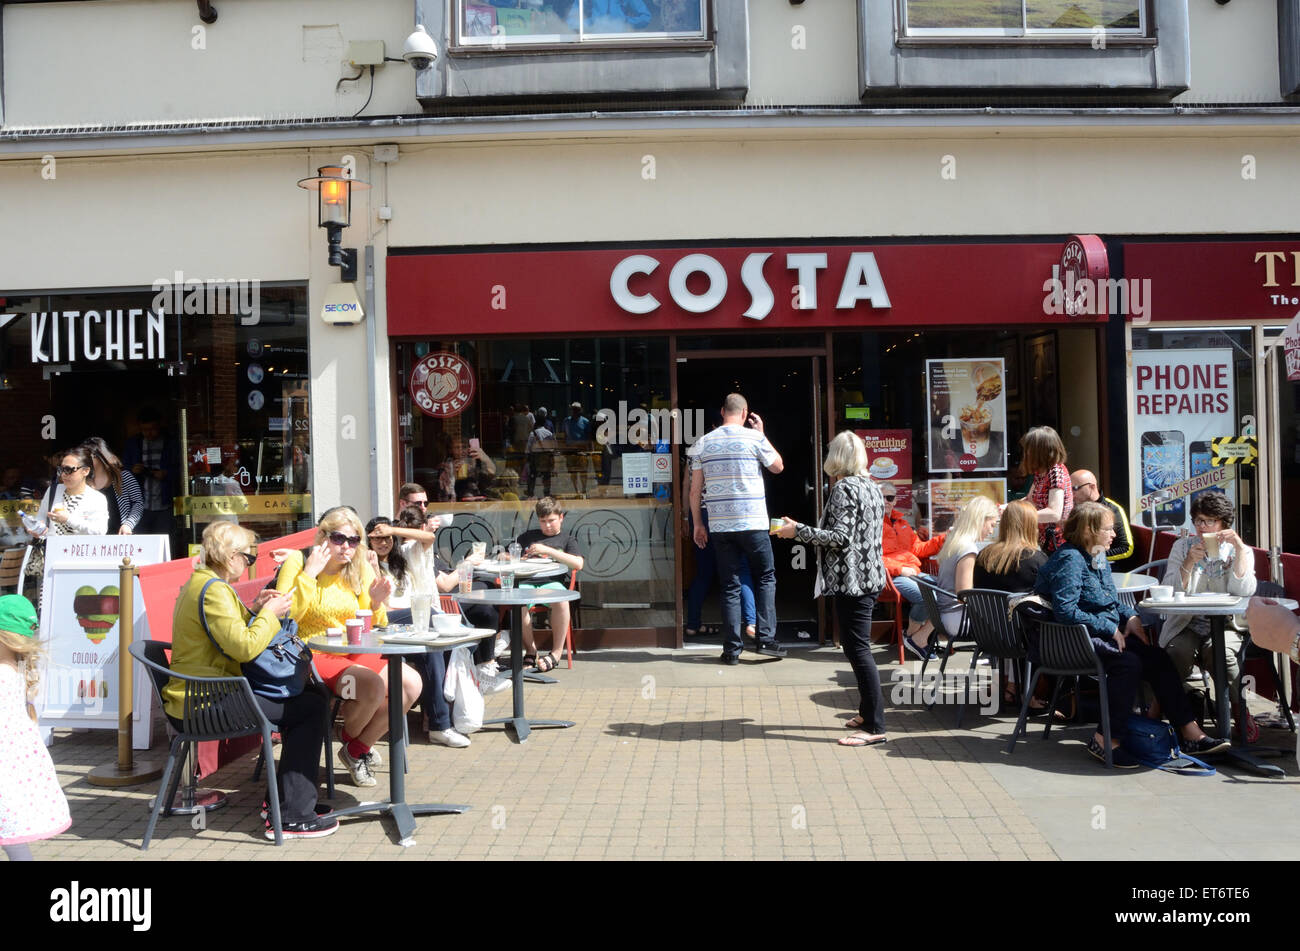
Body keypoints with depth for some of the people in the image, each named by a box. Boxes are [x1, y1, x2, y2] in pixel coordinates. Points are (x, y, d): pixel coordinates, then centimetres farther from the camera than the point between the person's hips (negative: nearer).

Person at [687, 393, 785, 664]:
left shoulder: (702, 443, 6)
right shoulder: (753, 438, -3)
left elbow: (695, 490, 6)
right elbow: (778, 466, 12)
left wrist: (698, 524, 14)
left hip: (719, 526, 3)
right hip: (753, 522, -3)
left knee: (730, 586, 7)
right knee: (765, 578, 12)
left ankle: (732, 649, 6)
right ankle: (766, 638, 5)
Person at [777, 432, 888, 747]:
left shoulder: (843, 488, -13)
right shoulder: (871, 487, 14)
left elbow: (840, 536, -19)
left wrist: (798, 530, -14)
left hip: (851, 580, -9)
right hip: (871, 577, 10)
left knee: (857, 648, -7)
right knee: (857, 646, 17)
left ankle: (875, 727, -6)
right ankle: (867, 712, 25)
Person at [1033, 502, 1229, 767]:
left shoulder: (1099, 557, 16)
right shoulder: (1069, 559, -15)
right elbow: (1065, 610, -24)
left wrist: (1131, 617, 4)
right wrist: (1110, 628, -19)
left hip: (1107, 633, 9)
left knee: (1157, 658, -8)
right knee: (1128, 663, -30)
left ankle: (1191, 734, -7)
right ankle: (1107, 741, -22)